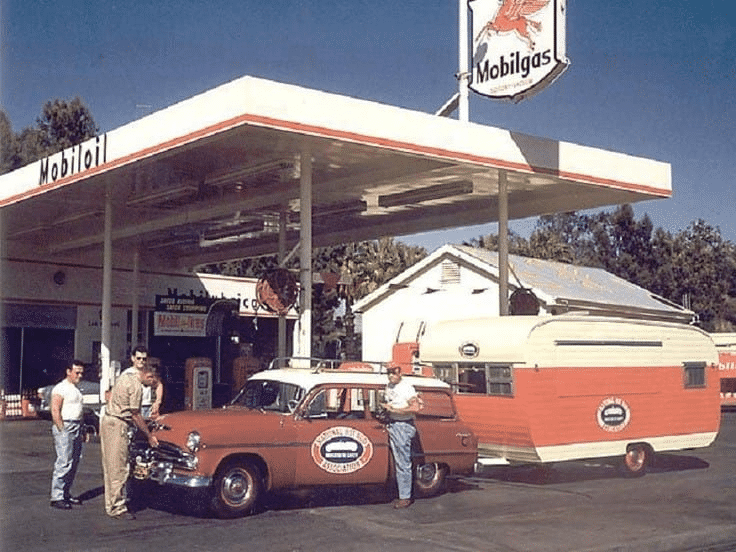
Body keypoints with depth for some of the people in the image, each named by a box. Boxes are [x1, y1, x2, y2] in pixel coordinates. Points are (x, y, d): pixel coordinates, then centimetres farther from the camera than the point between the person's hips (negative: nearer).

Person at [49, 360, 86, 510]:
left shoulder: (76, 389, 20)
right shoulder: (60, 388, -8)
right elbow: (55, 411, -14)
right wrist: (62, 431, -18)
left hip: (76, 427, 9)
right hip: (64, 426, -9)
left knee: (74, 462, 8)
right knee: (64, 462, -13)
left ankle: (66, 494, 16)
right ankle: (56, 497, -9)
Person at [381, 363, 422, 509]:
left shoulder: (407, 388, -13)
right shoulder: (389, 386, 12)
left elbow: (415, 408, -20)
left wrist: (394, 409, -19)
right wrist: (386, 407, 6)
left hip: (403, 426, -8)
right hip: (392, 424, 8)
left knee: (403, 464, -7)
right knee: (398, 463, 12)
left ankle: (405, 497, -3)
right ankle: (403, 494, 19)